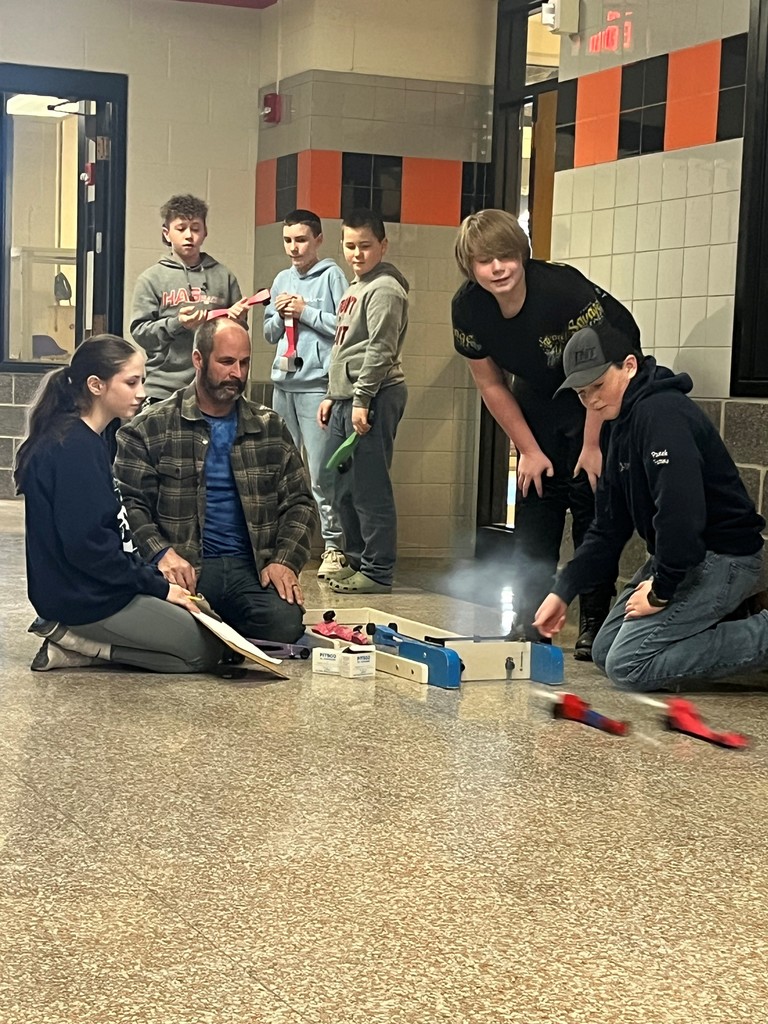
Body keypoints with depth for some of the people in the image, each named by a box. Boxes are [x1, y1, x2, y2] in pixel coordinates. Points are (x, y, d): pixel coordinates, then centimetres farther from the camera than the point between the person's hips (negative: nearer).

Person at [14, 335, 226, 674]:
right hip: (85, 599, -10)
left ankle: (74, 636, 6)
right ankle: (76, 644, -5)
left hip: (88, 591, 10)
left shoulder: (86, 442, 12)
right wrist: (157, 586, -15)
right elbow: (85, 543, -23)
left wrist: (155, 578, 6)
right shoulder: (74, 448, -19)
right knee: (207, 649, -4)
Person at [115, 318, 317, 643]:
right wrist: (161, 552, -17)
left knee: (284, 624, -28)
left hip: (249, 569, 3)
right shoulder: (150, 428, 7)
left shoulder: (271, 429, 17)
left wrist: (285, 560, -1)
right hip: (182, 568, -3)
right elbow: (129, 503, 0)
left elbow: (299, 503, 16)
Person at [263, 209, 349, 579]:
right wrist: (280, 315, 2)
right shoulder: (282, 280, 17)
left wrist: (305, 311, -9)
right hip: (283, 382, 7)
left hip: (317, 384, -7)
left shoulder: (332, 276, -1)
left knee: (321, 471, -9)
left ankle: (333, 545, -5)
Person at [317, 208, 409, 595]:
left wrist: (362, 399, -20)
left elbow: (380, 351, -17)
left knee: (369, 489, -8)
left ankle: (378, 571, -4)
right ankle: (357, 561, 24)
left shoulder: (384, 289, -10)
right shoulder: (354, 288, 20)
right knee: (344, 490, 14)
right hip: (347, 399, 10)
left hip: (373, 398, -10)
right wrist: (332, 396, 22)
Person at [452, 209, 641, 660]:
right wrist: (530, 451, -4)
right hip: (538, 395, 5)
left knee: (591, 497, -11)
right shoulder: (468, 308, -16)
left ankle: (595, 623, -6)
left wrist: (592, 445, -19)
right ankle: (529, 623, 6)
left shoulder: (565, 290, -32)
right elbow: (491, 385, -4)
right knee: (535, 497, 1)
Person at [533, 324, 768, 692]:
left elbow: (680, 509, -30)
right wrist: (563, 591, 6)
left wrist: (661, 590, -19)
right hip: (678, 557, 10)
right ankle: (727, 622, 11)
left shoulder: (661, 413, -21)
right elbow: (608, 526, 14)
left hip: (722, 559, -10)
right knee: (605, 651, 10)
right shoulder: (618, 426, 12)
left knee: (627, 665, -16)